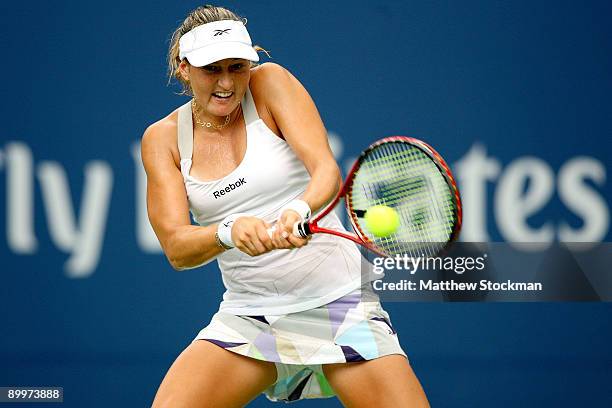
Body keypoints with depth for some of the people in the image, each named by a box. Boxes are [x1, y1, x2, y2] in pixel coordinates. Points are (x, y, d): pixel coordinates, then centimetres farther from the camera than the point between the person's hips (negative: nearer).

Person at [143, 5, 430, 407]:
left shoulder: (270, 83, -4)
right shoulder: (163, 138, 2)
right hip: (247, 314, 2)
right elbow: (176, 246, -8)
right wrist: (229, 232, -30)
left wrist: (300, 211, -39)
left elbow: (327, 170, -17)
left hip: (338, 300, -2)